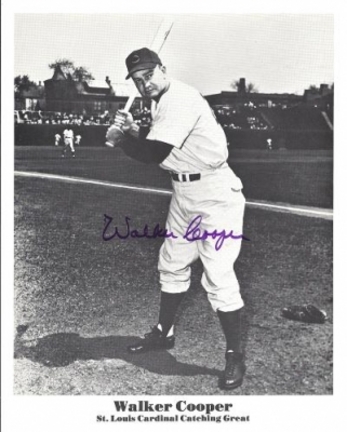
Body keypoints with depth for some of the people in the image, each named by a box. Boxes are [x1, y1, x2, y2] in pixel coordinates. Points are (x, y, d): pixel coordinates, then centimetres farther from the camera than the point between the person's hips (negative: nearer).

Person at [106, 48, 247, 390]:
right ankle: (163, 333, 35)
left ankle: (235, 355, 5)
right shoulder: (161, 101, 11)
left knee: (218, 277, -10)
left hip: (215, 194, -10)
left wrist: (117, 138, -12)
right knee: (172, 264, 18)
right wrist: (133, 131, 0)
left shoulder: (180, 99, -21)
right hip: (184, 192, 10)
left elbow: (154, 154, -28)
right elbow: (156, 148, 17)